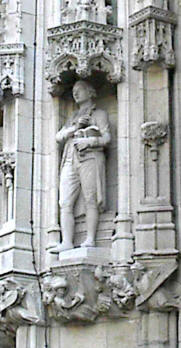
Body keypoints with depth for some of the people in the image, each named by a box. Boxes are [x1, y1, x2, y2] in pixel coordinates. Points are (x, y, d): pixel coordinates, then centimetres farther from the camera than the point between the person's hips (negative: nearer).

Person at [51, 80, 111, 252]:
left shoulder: (99, 114, 16)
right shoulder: (72, 118, 30)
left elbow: (106, 137, 3)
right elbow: (59, 137, 16)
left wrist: (88, 141, -13)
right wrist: (75, 127, 1)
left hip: (90, 157, -5)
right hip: (70, 160, 5)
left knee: (90, 201, -13)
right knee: (65, 204, -9)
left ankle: (90, 239, -17)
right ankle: (67, 242, -15)